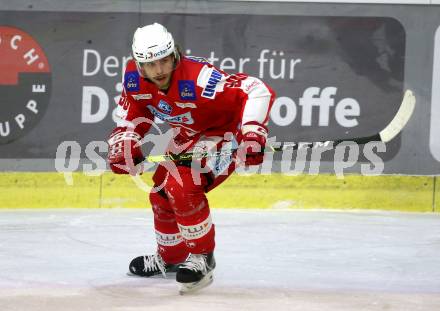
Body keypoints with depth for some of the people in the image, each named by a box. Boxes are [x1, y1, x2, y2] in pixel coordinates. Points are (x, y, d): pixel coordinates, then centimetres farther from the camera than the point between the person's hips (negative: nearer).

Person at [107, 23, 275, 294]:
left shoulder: (197, 78, -38)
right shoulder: (135, 77, -16)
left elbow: (257, 91, -39)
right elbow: (134, 115, 5)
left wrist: (253, 132, -50)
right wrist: (124, 144, -13)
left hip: (225, 131, -8)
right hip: (187, 136, 8)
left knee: (182, 186, -26)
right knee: (161, 193, 16)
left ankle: (202, 256, -9)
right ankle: (170, 257, 41)